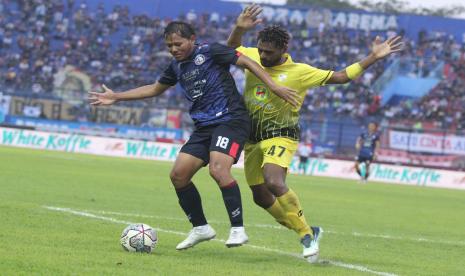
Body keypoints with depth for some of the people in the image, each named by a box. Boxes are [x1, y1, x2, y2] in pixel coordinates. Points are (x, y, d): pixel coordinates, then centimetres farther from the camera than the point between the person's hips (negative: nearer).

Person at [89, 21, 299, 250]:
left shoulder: (210, 52, -6)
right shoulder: (177, 66, 15)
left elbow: (247, 62, -8)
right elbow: (155, 89, 30)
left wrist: (274, 86, -17)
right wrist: (116, 97, 29)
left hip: (230, 120, -8)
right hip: (204, 126, 8)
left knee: (218, 169, -28)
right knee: (178, 175, 0)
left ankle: (238, 229, -23)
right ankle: (201, 228, 15)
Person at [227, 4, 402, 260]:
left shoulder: (299, 72, -11)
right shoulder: (252, 56, -1)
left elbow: (341, 76, -8)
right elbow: (231, 48, 15)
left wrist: (374, 57, -13)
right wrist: (240, 28, -6)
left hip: (280, 136, -6)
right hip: (251, 137, 6)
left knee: (274, 182, -32)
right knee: (261, 197, 6)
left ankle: (307, 233, -18)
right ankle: (308, 233, 22)